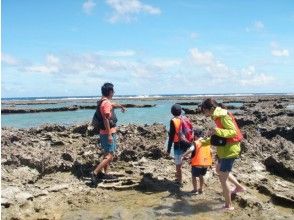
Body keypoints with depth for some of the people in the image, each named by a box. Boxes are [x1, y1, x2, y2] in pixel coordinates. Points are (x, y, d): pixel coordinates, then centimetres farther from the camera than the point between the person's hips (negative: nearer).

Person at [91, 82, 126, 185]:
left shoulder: (103, 101, 12)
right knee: (109, 156, -10)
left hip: (104, 132, 10)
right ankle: (95, 173, -14)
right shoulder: (106, 103, -19)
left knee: (107, 153, 18)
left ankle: (105, 173, 25)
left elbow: (112, 104, 34)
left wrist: (121, 106, 51)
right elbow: (106, 119, -25)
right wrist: (109, 135, -26)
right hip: (108, 133, -10)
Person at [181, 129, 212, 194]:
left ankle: (195, 190, 18)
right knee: (201, 176, 25)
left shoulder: (196, 143, -9)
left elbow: (191, 150, -26)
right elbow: (210, 152, 14)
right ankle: (201, 189, 30)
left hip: (197, 163, -6)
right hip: (206, 163, 6)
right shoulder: (207, 142, 9)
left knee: (194, 176, 14)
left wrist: (183, 156, -23)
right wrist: (210, 162, 25)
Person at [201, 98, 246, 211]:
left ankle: (228, 205, 16)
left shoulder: (224, 116, -21)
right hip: (224, 148, 10)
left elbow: (234, 132, -29)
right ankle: (239, 187, 40)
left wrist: (216, 131, -39)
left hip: (230, 150, -10)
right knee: (219, 170, 30)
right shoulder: (218, 116, 8)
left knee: (223, 179, 0)